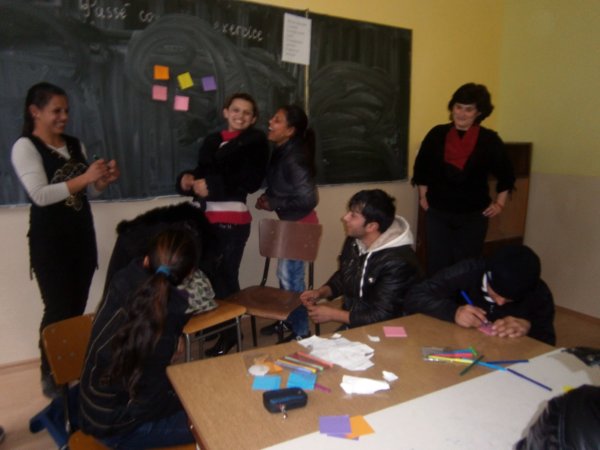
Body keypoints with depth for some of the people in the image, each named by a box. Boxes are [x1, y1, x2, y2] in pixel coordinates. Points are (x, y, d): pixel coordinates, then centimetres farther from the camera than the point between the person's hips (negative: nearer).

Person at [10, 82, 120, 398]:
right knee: (58, 309, -2)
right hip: (49, 240, -5)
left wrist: (106, 179, -4)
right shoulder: (25, 147, -7)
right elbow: (40, 195, -19)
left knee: (78, 307, 9)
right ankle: (51, 377, 16)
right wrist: (85, 177, -23)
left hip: (82, 234, 6)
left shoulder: (75, 145, 12)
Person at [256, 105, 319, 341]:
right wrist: (268, 197, -4)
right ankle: (289, 319, 37)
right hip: (289, 222, 9)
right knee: (284, 274, 19)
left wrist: (272, 204, -18)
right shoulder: (281, 152, 2)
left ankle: (301, 331, 17)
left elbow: (308, 199, -27)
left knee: (291, 276, 0)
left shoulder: (294, 158, -24)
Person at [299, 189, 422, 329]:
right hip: (351, 327, 7)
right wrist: (320, 292, -2)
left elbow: (381, 317, -24)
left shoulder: (398, 262, -26)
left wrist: (332, 314, -18)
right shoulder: (353, 241, -3)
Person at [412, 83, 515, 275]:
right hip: (437, 212, 1)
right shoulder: (437, 134, -2)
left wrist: (499, 203, 6)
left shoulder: (489, 140, -5)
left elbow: (505, 174, 7)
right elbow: (421, 168, 9)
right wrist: (423, 196, 7)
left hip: (473, 215, 0)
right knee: (437, 265, 5)